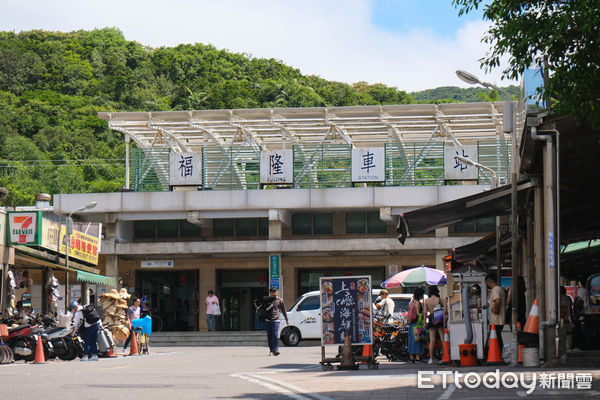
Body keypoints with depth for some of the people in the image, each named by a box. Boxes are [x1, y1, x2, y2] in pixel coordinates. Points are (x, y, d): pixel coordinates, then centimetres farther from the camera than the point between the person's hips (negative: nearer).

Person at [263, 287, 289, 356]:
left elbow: (283, 310, 14)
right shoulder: (267, 300, 9)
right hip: (268, 320, 2)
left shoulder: (280, 300, 8)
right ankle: (271, 350, 12)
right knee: (269, 337, 5)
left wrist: (286, 319, 15)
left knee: (275, 335, -15)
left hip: (276, 321, -2)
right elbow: (265, 298, -16)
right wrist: (274, 297, -21)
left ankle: (276, 350, -20)